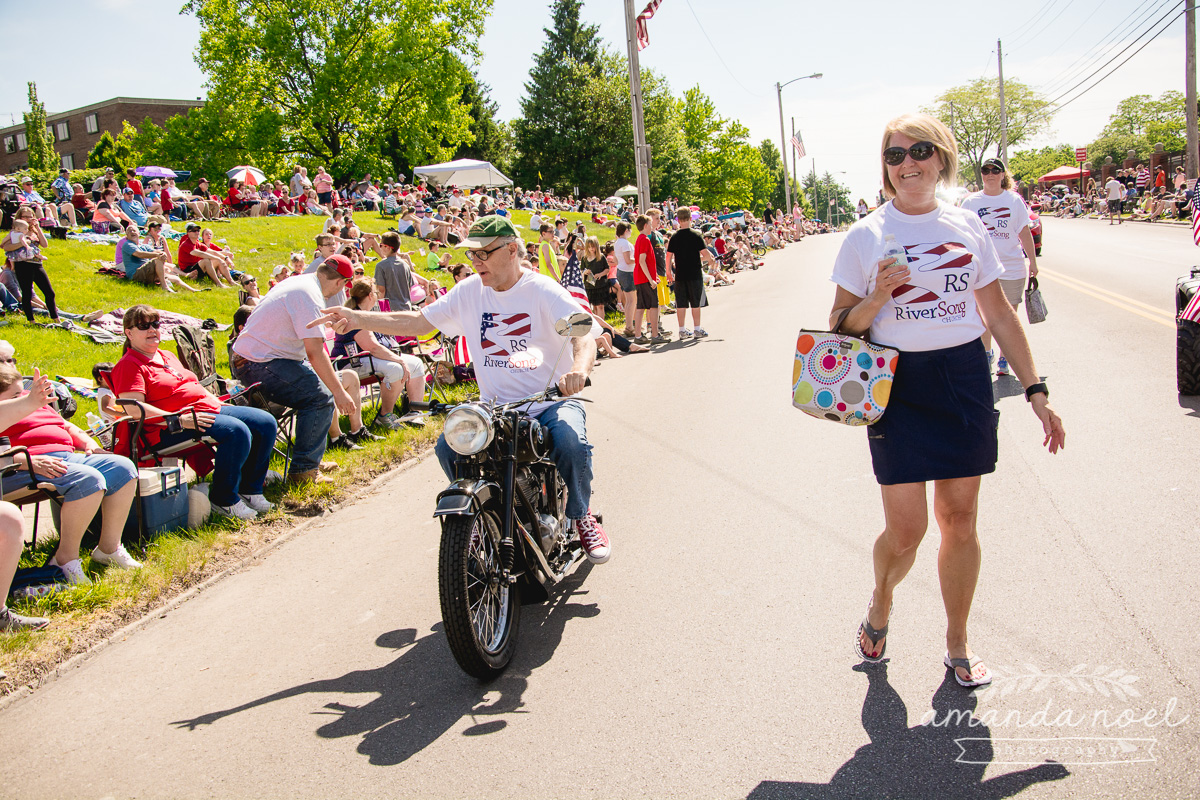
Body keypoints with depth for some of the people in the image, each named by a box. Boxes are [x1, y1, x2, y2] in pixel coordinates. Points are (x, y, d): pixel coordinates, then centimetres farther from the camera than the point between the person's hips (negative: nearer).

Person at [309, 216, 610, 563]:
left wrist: (579, 367, -47)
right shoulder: (470, 290, 5)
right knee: (448, 446, -20)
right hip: (494, 405, 4)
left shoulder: (543, 290, -10)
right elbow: (419, 321, 7)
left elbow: (585, 334, -22)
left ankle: (582, 516, -2)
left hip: (551, 401, -4)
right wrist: (357, 318, -5)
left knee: (571, 443, -32)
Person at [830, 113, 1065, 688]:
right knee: (905, 529, -3)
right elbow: (841, 324, 0)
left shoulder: (967, 227, 6)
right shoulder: (867, 236, -2)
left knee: (960, 520, 8)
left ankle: (957, 643, 27)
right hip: (897, 385, -3)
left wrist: (1035, 392, 8)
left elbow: (999, 314, 10)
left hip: (965, 381, 3)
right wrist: (876, 298, -20)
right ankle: (879, 608, 30)